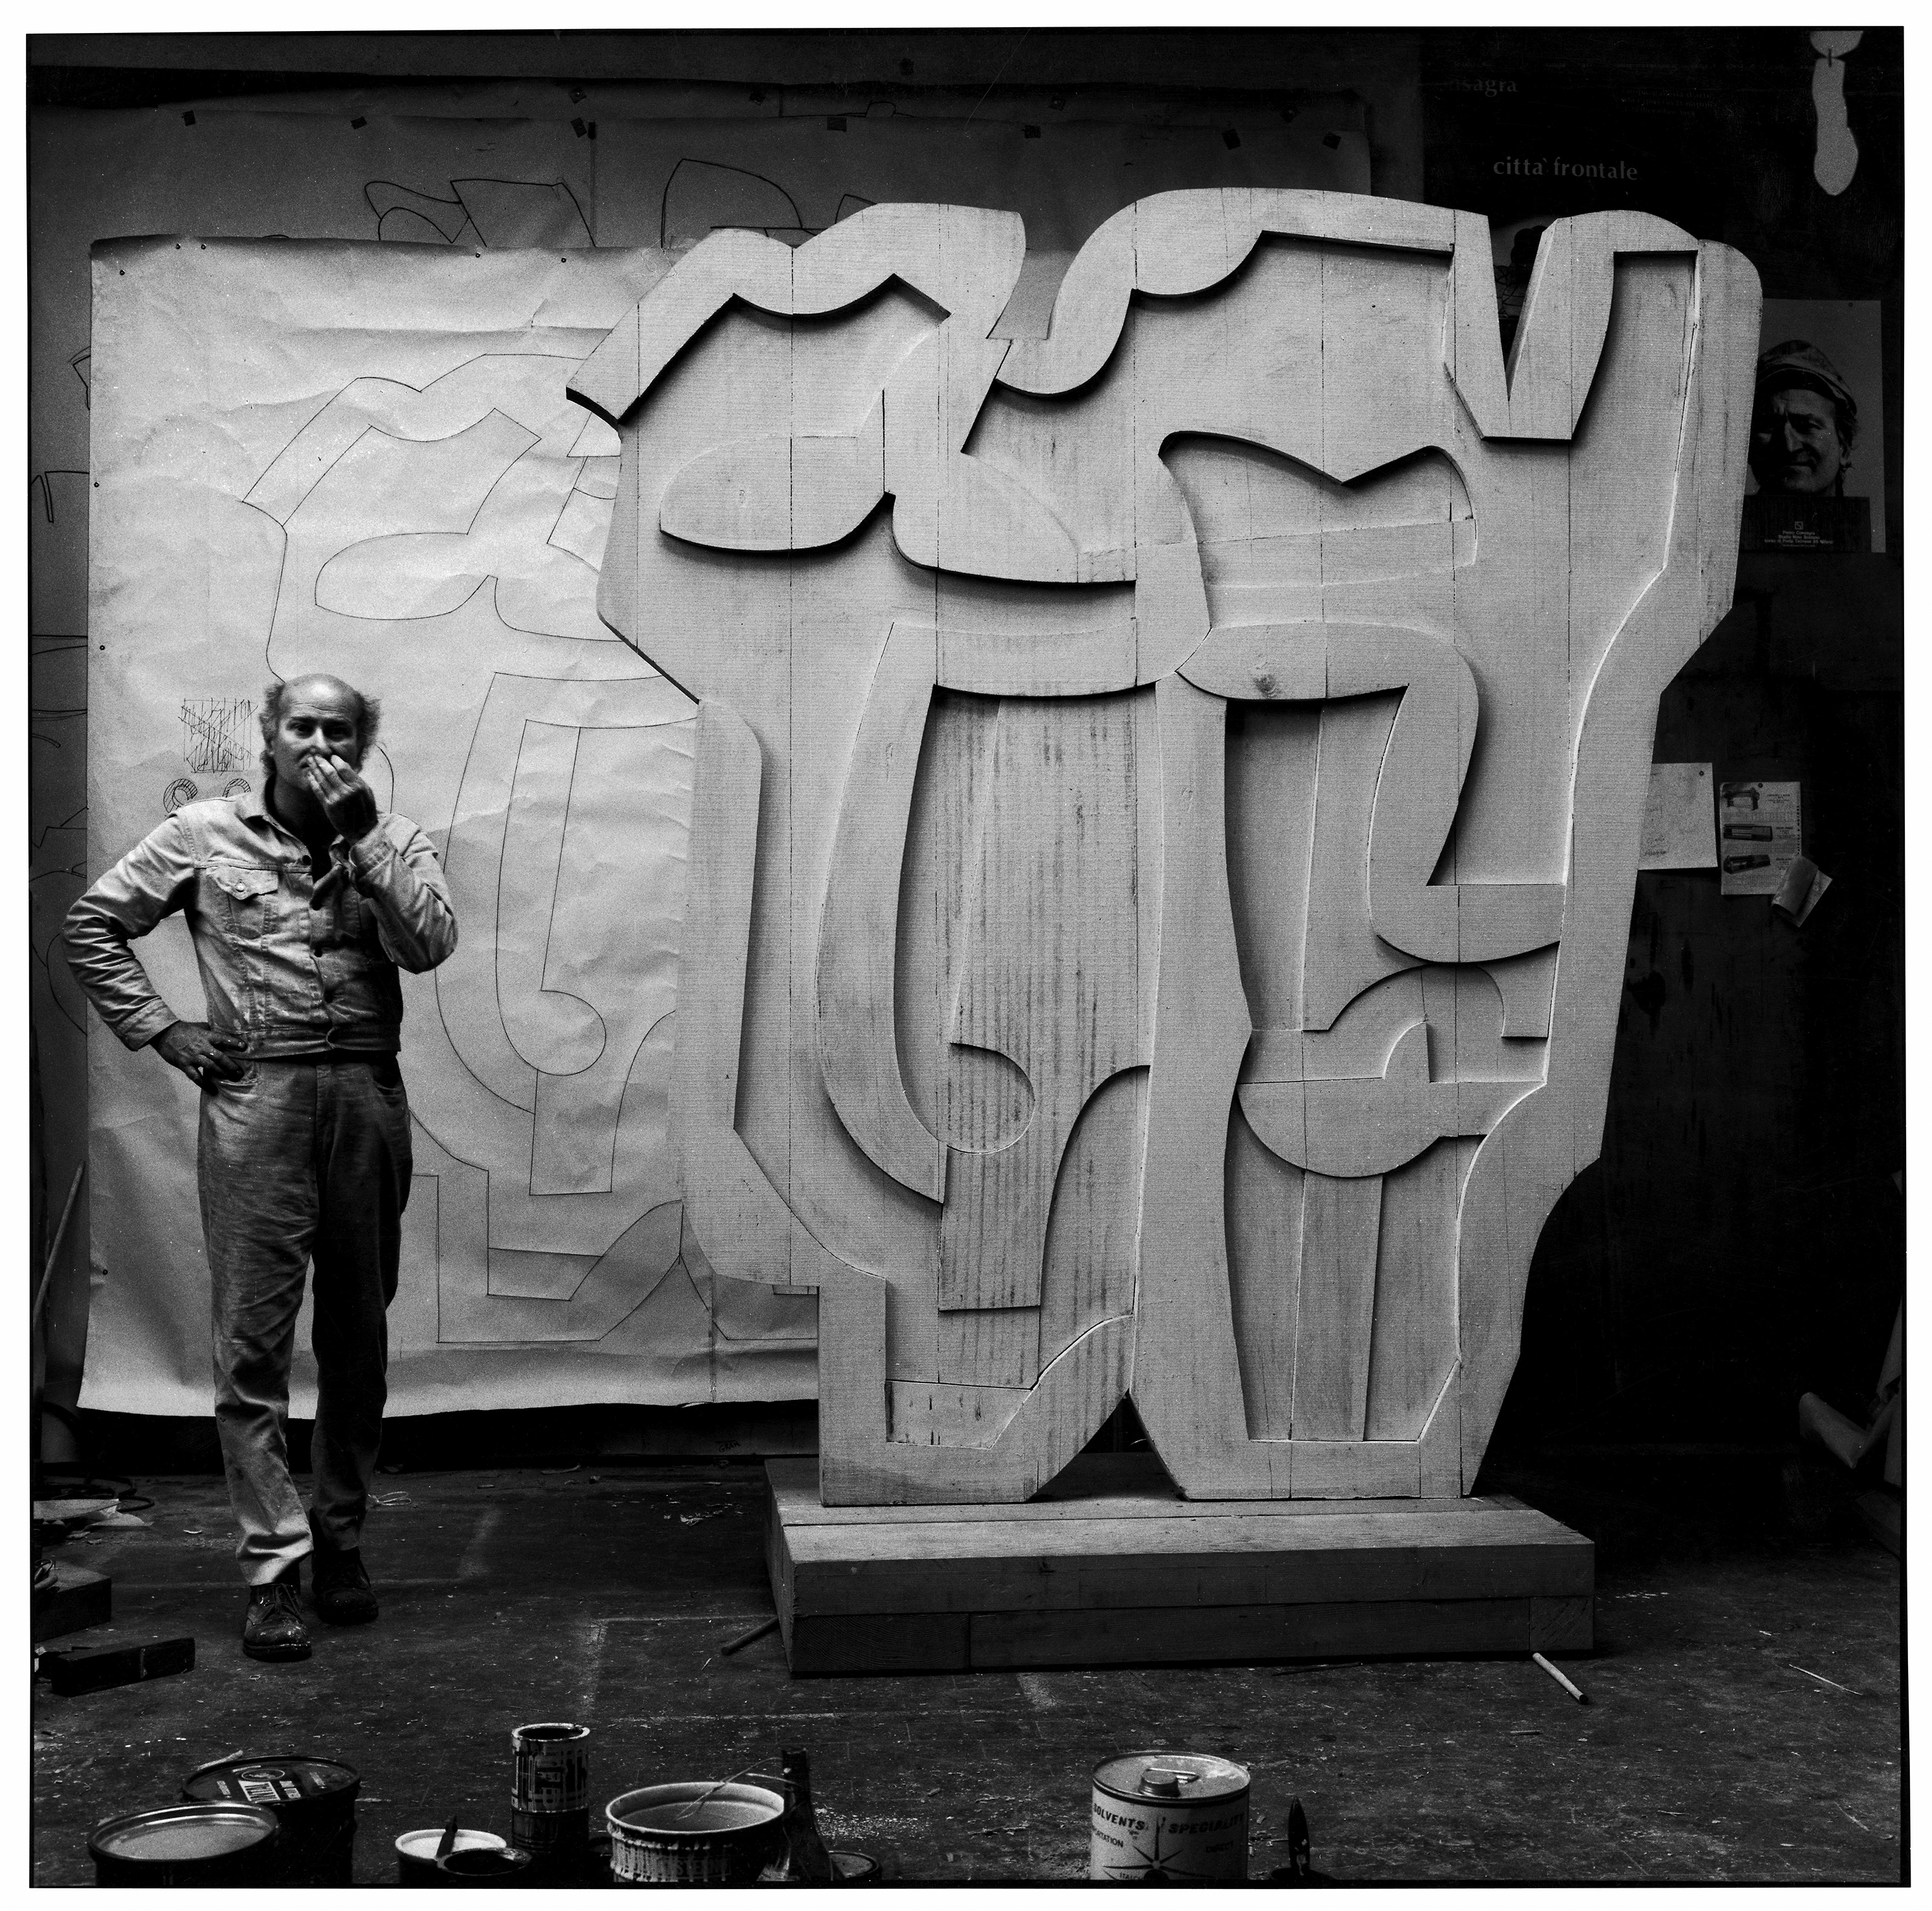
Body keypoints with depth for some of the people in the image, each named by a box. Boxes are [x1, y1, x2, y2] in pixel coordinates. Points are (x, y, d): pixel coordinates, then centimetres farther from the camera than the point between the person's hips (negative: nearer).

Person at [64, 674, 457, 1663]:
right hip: (253, 1097, -2)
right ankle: (273, 1567, 0)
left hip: (366, 1096, 2)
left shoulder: (393, 840, 9)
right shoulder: (205, 835, 7)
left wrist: (359, 833, -10)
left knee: (358, 1338, 9)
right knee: (253, 1341, -4)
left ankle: (340, 1538, 23)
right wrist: (161, 1030, 1)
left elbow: (429, 943, -8)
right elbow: (92, 923, 10)